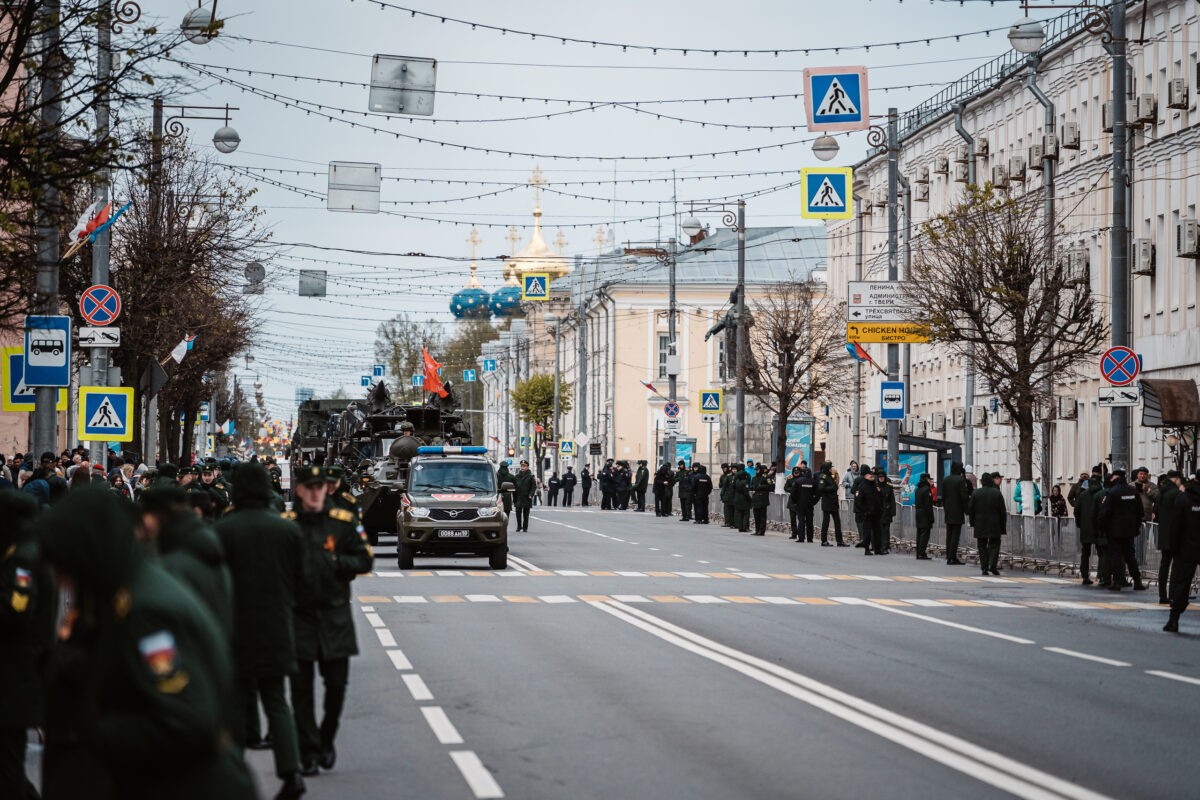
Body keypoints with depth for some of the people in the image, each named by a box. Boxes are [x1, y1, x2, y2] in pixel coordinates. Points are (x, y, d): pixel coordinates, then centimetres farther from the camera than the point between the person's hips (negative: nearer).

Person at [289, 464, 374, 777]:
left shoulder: (344, 522, 2)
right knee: (301, 687, 0)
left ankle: (326, 740, 27)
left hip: (335, 615, 1)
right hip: (297, 614, -1)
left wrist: (334, 562, -11)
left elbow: (365, 560, 4)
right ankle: (309, 752, 7)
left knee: (336, 684, 4)